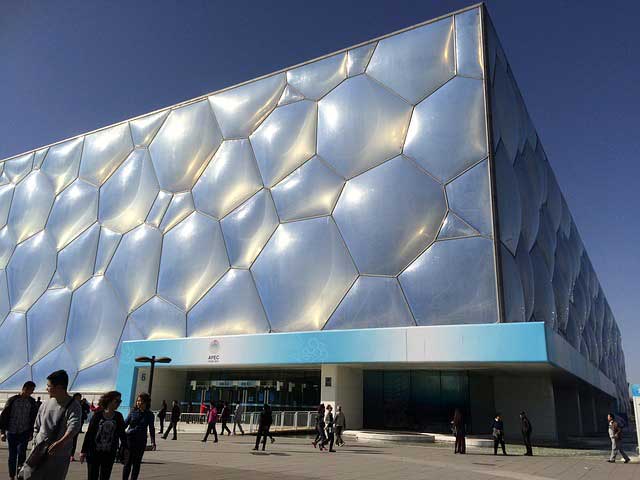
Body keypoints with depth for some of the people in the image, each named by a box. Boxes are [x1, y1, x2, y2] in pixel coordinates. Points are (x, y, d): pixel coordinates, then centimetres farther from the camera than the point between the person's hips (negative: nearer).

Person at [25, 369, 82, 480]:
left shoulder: (74, 406, -12)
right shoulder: (46, 404, 6)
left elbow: (74, 427, -27)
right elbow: (37, 426, 18)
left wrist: (61, 443, -42)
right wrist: (35, 441, 8)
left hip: (59, 455, -4)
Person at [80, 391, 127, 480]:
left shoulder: (118, 416, 2)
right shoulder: (98, 414, -5)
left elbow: (122, 434, 8)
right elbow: (89, 433, -2)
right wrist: (83, 451, -2)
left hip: (109, 454, 2)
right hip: (94, 452, -2)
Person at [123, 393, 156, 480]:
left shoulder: (149, 415, 1)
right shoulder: (133, 412, 0)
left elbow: (151, 429, 8)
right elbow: (125, 424, 4)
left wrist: (153, 442, 3)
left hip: (141, 441, 1)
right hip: (130, 439, -1)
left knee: (137, 463, 7)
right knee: (128, 463, -2)